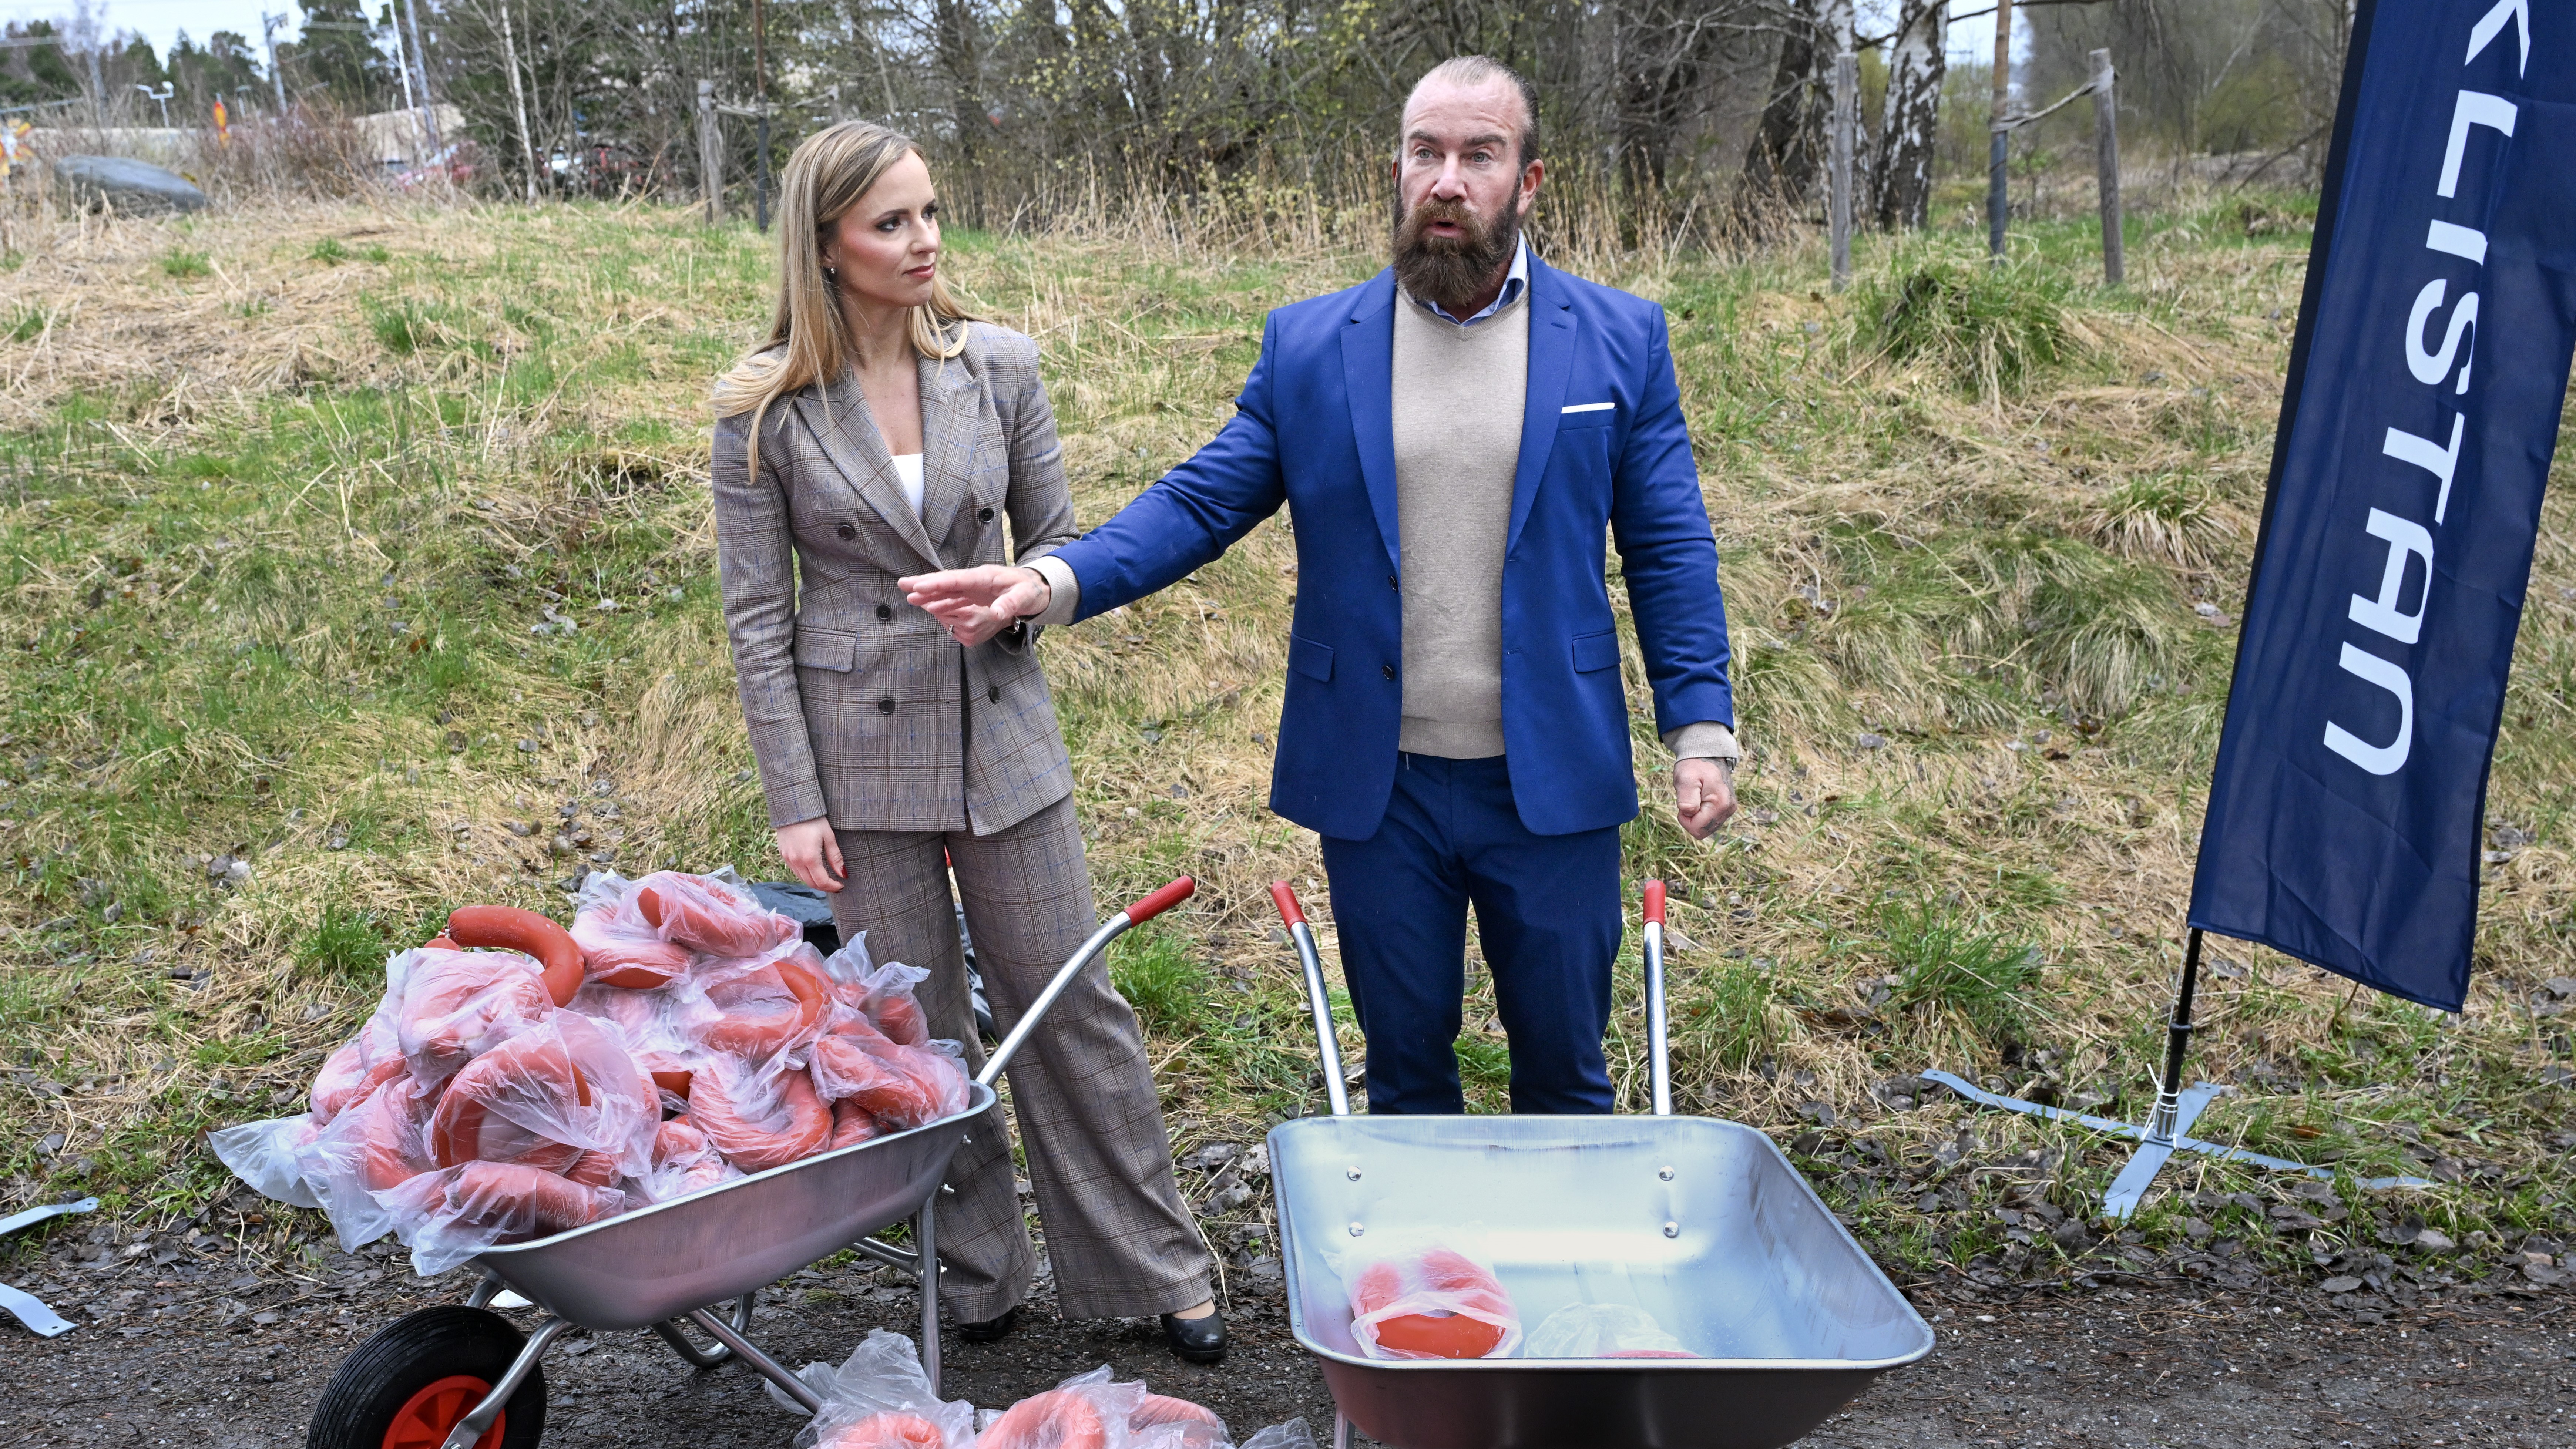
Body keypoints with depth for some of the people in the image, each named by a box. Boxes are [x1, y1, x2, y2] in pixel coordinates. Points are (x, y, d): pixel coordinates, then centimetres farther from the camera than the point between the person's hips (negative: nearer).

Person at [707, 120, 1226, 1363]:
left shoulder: (1000, 365, 0)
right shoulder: (765, 409, -6)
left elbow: (1057, 539, 8)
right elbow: (757, 617, -4)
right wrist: (794, 803, -8)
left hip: (1000, 731, 2)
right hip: (859, 748, -1)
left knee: (1068, 1000, 9)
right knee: (916, 1026, 10)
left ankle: (1157, 1271, 22)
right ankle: (978, 1275, 29)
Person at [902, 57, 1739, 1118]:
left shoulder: (1621, 342, 1)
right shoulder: (1308, 346, 2)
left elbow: (1670, 548, 2)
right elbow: (1201, 501, -1)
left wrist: (1701, 728, -5)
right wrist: (1055, 581, -17)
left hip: (1551, 782, 0)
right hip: (1379, 787, 1)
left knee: (1564, 1064, 13)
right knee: (1404, 1068, 16)